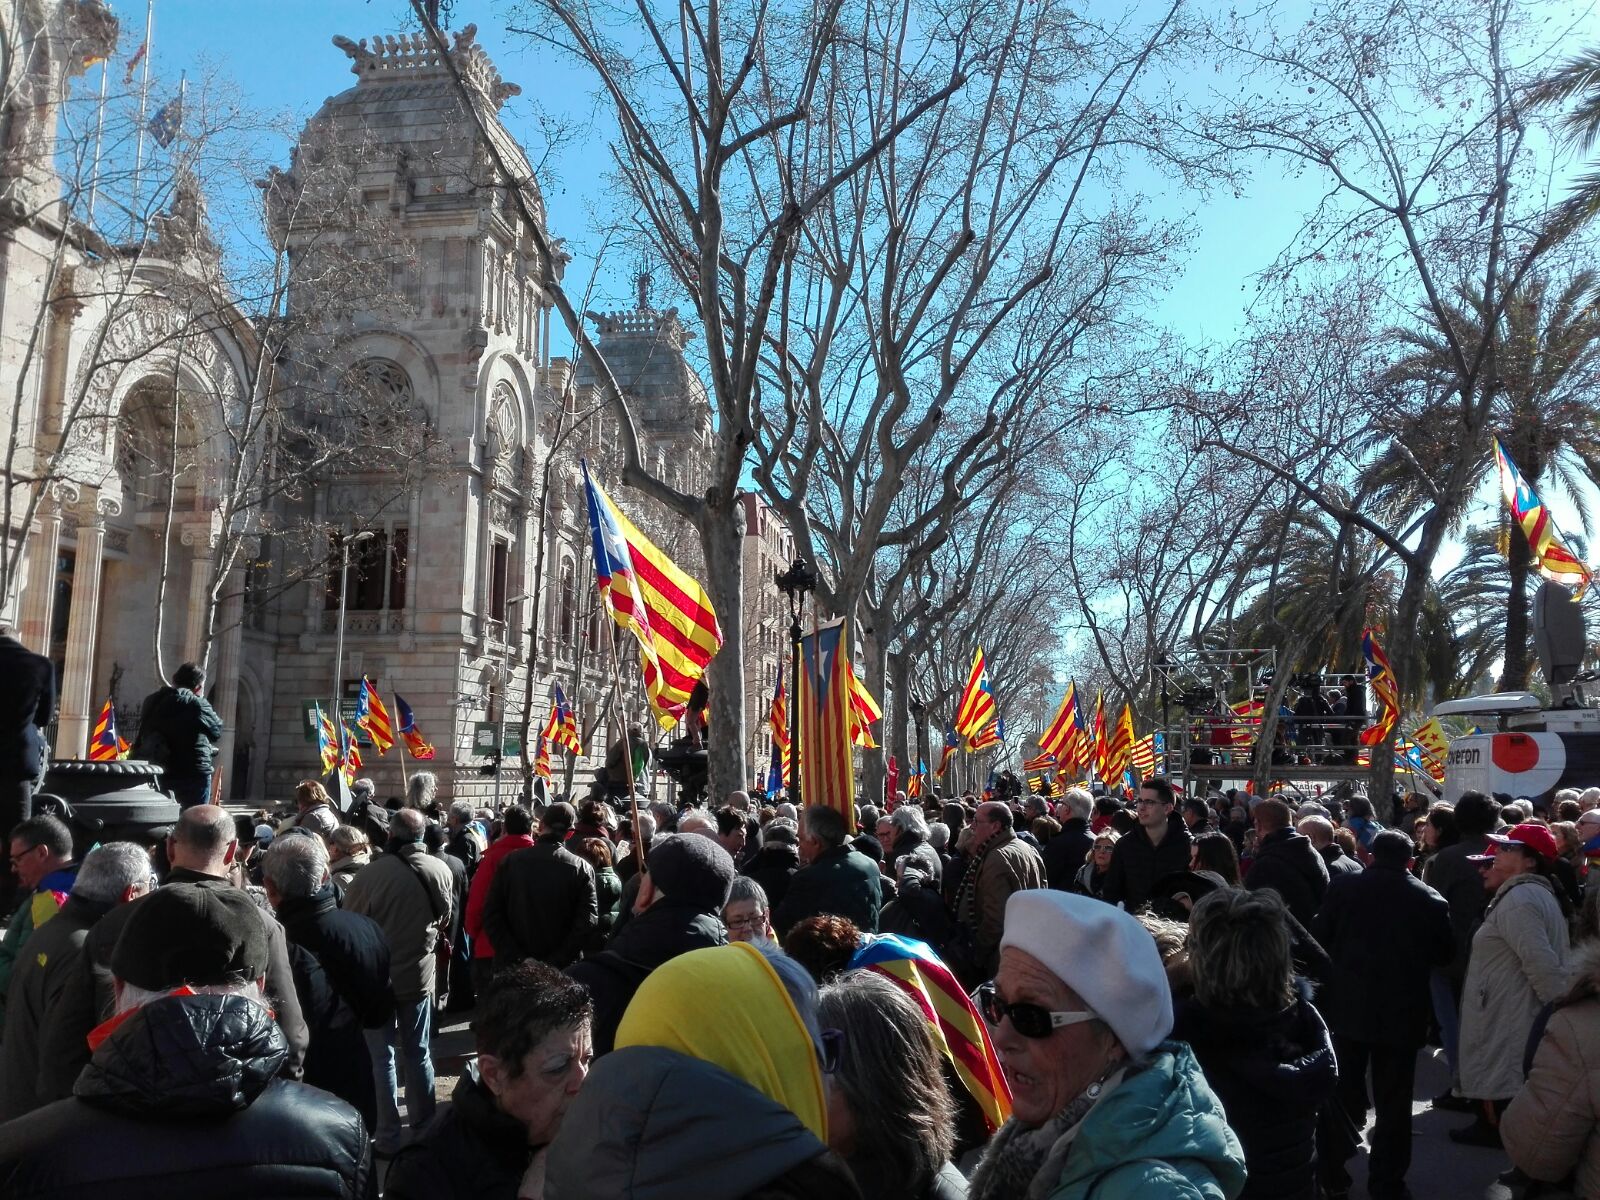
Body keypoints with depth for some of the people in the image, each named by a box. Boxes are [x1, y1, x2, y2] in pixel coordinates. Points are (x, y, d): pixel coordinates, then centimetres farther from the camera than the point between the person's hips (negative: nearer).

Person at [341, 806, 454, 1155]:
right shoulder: (441, 870, -10)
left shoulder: (373, 873, -22)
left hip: (377, 976, -3)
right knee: (417, 1053, 16)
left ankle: (388, 1137, 13)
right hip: (419, 974, 3)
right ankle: (424, 1128, 24)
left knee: (382, 1057, 8)